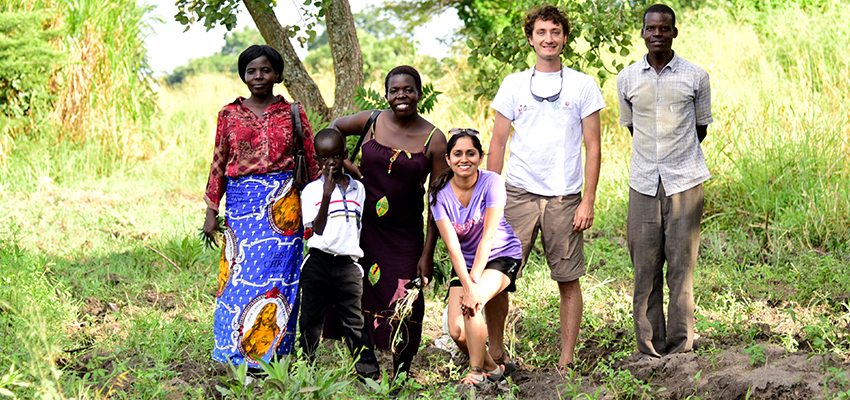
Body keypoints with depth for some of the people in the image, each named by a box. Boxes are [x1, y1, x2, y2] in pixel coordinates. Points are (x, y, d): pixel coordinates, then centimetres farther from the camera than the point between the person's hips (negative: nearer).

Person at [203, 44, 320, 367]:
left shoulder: (292, 114, 6)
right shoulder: (229, 114, 9)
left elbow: (312, 162, 8)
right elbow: (218, 164, 11)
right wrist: (211, 212, 7)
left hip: (282, 204, -1)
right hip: (240, 202, 1)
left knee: (276, 272, -4)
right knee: (239, 273, -3)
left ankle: (272, 355, 4)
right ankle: (240, 356, 6)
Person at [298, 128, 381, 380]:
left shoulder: (358, 189, 9)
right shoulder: (312, 191, 0)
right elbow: (317, 229, -10)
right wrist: (327, 195, -20)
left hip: (348, 264, 2)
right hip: (319, 262, -1)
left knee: (354, 321, 3)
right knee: (311, 321, 7)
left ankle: (370, 374, 8)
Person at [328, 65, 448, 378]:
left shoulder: (434, 139, -5)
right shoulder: (371, 122, 0)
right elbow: (334, 127, 21)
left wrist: (427, 254, -7)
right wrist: (345, 164, 4)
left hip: (405, 235, -1)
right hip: (362, 227, 2)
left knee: (403, 310, -1)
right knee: (360, 301, 4)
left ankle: (401, 378, 14)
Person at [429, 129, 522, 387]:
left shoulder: (491, 182, -18)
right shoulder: (440, 194, -11)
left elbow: (488, 237, -22)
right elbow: (453, 245, -17)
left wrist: (474, 282, -27)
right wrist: (467, 285, -29)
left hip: (501, 257, -3)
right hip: (464, 264, 3)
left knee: (473, 304, -30)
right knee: (457, 332, -12)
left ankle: (477, 374, -13)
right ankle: (492, 368, 16)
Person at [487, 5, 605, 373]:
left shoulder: (583, 86, 5)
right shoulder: (513, 85, 8)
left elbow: (592, 146, 4)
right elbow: (497, 143, 10)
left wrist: (588, 201, -3)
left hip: (564, 197, -1)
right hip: (518, 193, 1)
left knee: (568, 280, 2)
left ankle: (566, 360, 10)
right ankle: (495, 351, 12)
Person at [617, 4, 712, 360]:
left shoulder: (696, 77, 2)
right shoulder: (627, 79, 7)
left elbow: (701, 127, 13)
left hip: (684, 183, -2)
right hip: (643, 183, 2)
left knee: (681, 265, -2)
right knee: (645, 267, 1)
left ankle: (680, 347, 4)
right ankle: (649, 347, 9)